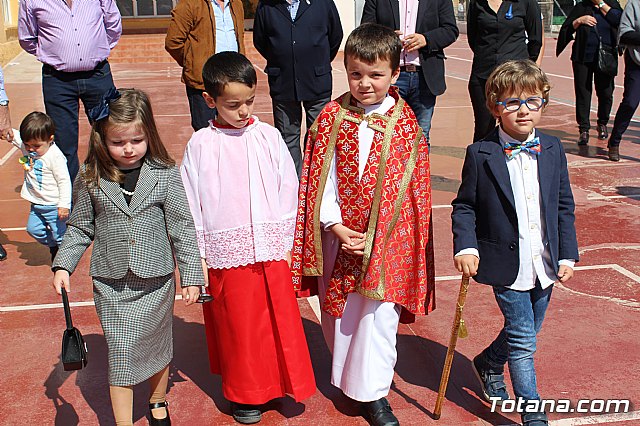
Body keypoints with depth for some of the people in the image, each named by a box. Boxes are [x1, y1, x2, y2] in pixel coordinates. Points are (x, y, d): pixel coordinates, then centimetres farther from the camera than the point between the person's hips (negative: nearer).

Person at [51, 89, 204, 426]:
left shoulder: (165, 174, -8)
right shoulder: (90, 178, -4)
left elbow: (182, 228, -4)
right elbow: (79, 227, 8)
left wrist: (191, 275, -5)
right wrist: (63, 265, -3)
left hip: (156, 279, 0)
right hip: (111, 284, 0)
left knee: (157, 343, 18)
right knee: (121, 353, 1)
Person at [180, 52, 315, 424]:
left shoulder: (269, 137, 1)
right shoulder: (201, 145, -4)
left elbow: (289, 189, 5)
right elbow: (191, 205, -1)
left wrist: (284, 242, 2)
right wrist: (197, 257, -2)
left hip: (271, 252, 1)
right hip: (227, 257, -1)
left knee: (280, 321, 10)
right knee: (237, 327, 12)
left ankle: (287, 381, 33)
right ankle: (245, 393, 32)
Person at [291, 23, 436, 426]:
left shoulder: (405, 123, -5)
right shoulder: (332, 116, -2)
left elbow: (411, 186, -5)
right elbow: (321, 177, -3)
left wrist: (373, 234, -11)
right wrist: (335, 226, -12)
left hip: (387, 237, -2)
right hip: (338, 233, 2)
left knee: (379, 312, 3)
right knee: (338, 309, 14)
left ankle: (372, 392, 19)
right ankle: (347, 375, 37)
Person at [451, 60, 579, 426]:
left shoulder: (553, 150, 3)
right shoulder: (480, 155, -9)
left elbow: (565, 207, 7)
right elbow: (464, 206, -4)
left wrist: (568, 255, 3)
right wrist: (466, 247, -17)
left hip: (545, 265, 5)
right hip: (508, 266, -5)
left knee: (526, 332, 18)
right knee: (523, 341, -2)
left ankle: (489, 363, 46)